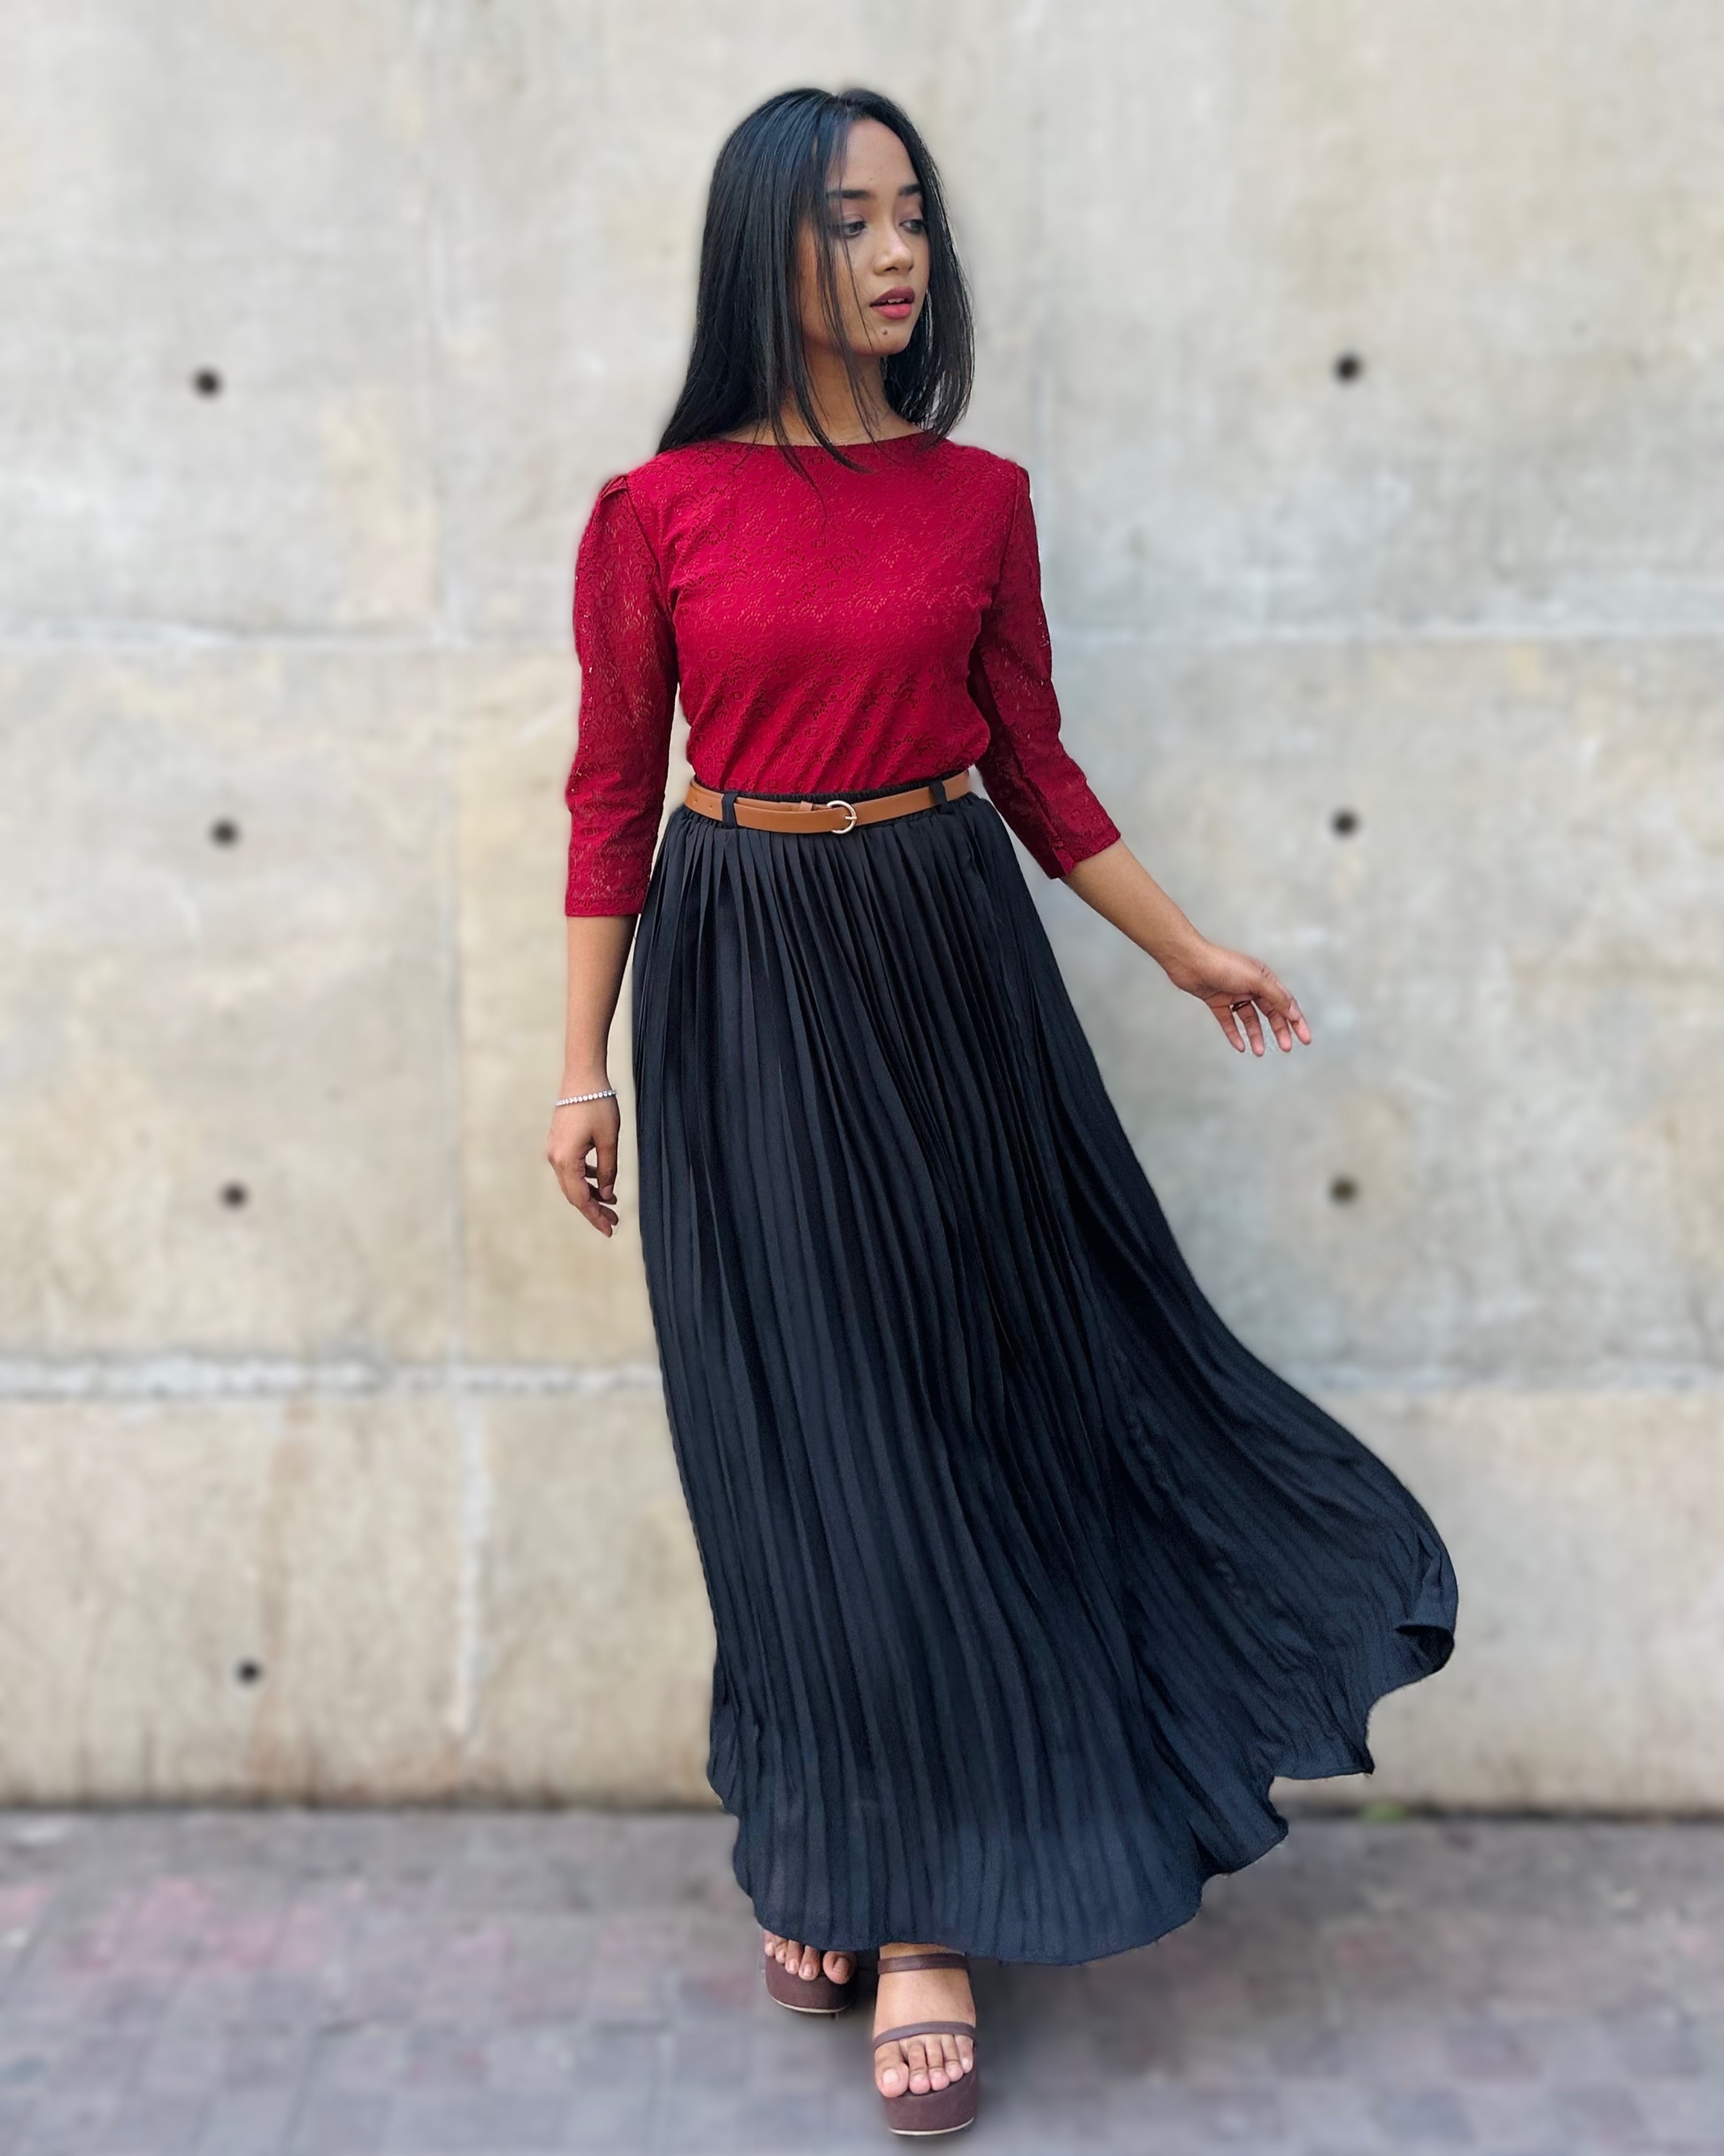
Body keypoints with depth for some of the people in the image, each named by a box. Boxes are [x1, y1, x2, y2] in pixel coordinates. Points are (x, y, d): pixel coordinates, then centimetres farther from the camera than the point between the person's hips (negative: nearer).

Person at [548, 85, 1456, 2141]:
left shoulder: (978, 496, 3)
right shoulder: (656, 511, -3)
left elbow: (1037, 771, 10)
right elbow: (611, 801, 0)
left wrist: (1195, 957, 14)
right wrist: (583, 1066, -2)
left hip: (948, 962, 2)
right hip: (743, 985, -2)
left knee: (977, 1381, 3)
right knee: (806, 1420, 5)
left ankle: (915, 1896, 18)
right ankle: (842, 1847, 25)